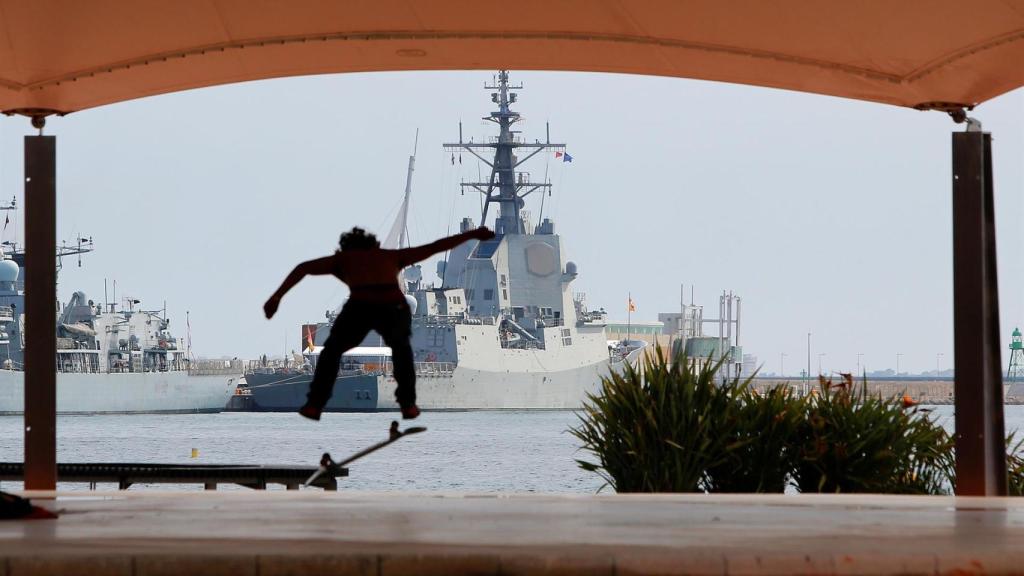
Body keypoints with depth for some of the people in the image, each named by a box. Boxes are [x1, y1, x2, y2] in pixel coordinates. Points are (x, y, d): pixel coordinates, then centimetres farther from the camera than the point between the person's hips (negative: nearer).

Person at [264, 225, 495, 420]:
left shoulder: (341, 257, 31)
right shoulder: (390, 256, 36)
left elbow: (303, 268, 15)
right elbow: (435, 247, 40)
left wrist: (276, 297, 10)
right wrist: (472, 235, 49)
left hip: (360, 309, -2)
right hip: (395, 308, 2)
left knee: (332, 351, 28)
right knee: (401, 347, 37)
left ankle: (315, 405, 17)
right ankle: (408, 404, 29)